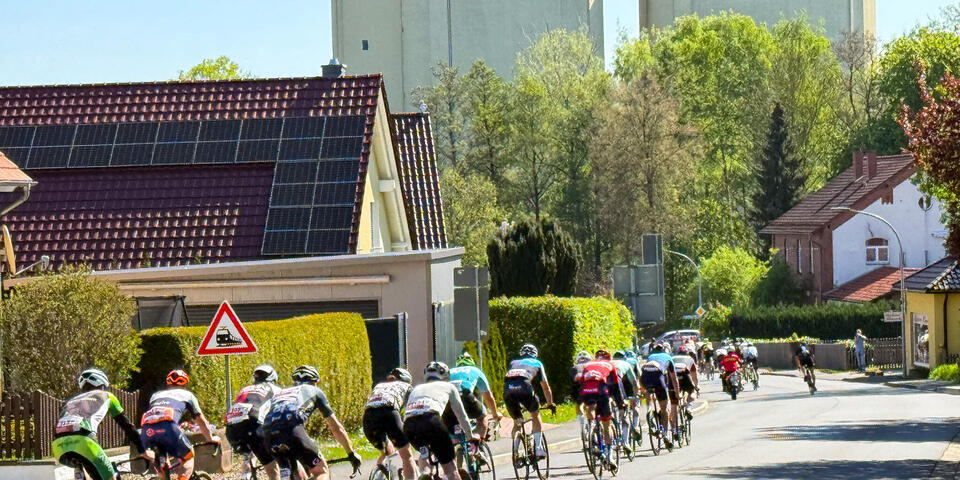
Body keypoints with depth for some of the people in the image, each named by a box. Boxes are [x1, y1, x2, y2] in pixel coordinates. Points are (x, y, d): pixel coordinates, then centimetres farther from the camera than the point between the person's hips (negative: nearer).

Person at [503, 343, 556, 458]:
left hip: (507, 389, 3)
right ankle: (538, 448, 12)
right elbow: (546, 387, 34)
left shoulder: (513, 363, 38)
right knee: (535, 414, 20)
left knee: (517, 421, 19)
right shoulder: (537, 363, 31)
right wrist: (550, 404, 47)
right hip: (524, 386, -3)